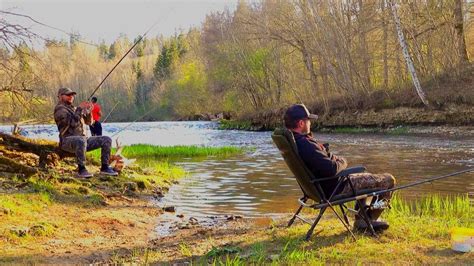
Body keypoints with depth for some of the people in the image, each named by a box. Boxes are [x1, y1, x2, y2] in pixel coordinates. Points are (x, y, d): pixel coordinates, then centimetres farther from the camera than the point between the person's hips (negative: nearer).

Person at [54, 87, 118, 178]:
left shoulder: (74, 108, 23)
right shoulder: (60, 109, -3)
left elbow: (88, 121, 20)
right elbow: (73, 122, -18)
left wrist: (88, 111, 1)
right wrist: (80, 108, -11)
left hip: (82, 139, 8)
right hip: (68, 141, -8)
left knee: (106, 140, -3)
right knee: (81, 141, -43)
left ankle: (104, 167, -2)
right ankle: (81, 170, -33)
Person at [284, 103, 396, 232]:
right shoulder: (305, 145, -32)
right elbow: (331, 169, -34)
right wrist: (342, 162, -12)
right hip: (334, 189, -11)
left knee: (366, 178, 33)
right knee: (388, 180, -1)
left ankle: (361, 220, 33)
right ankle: (369, 219, 16)